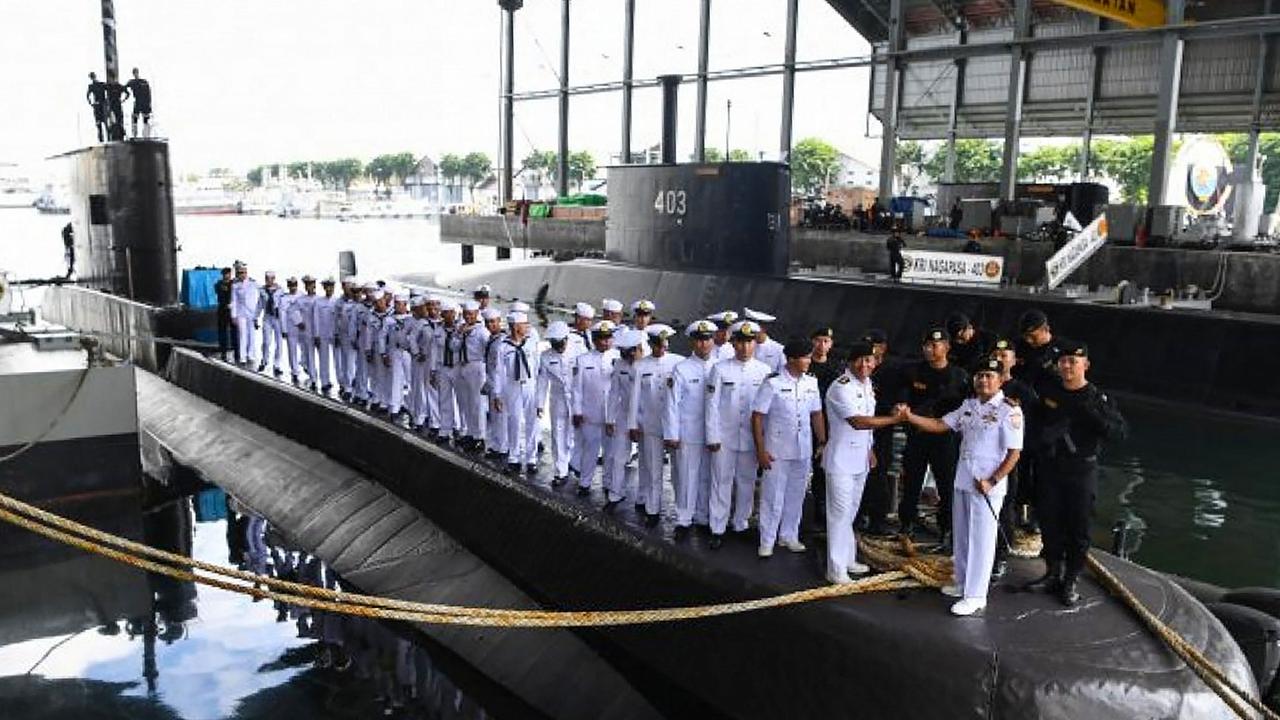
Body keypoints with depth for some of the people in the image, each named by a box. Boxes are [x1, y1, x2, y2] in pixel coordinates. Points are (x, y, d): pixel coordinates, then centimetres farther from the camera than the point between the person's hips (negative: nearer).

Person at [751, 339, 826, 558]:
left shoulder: (811, 382, 4)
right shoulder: (773, 383, -11)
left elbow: (816, 414, 12)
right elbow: (757, 416, -10)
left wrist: (822, 442, 8)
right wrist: (761, 450, -13)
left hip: (803, 451, 5)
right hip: (777, 451, -5)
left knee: (796, 495, 14)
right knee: (773, 497, 2)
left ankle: (789, 536, 29)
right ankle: (766, 542, 13)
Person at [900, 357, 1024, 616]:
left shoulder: (1009, 410, -12)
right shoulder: (969, 405, 8)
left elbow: (1014, 453, -13)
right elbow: (940, 425, 8)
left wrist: (992, 481, -18)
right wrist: (909, 416, -5)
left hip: (988, 486, -7)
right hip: (963, 480, 7)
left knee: (981, 539, -1)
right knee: (961, 535, 17)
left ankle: (975, 596, 7)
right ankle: (963, 583, 32)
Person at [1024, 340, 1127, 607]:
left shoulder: (1098, 398, -9)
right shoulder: (1049, 391, 3)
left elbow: (1120, 433, -19)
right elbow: (1037, 420, 21)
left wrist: (1091, 413, -30)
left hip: (1081, 472, -4)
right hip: (1049, 468, 4)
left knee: (1077, 529, 4)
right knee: (1049, 524, 11)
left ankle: (1070, 581, 16)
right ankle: (1053, 573, 27)